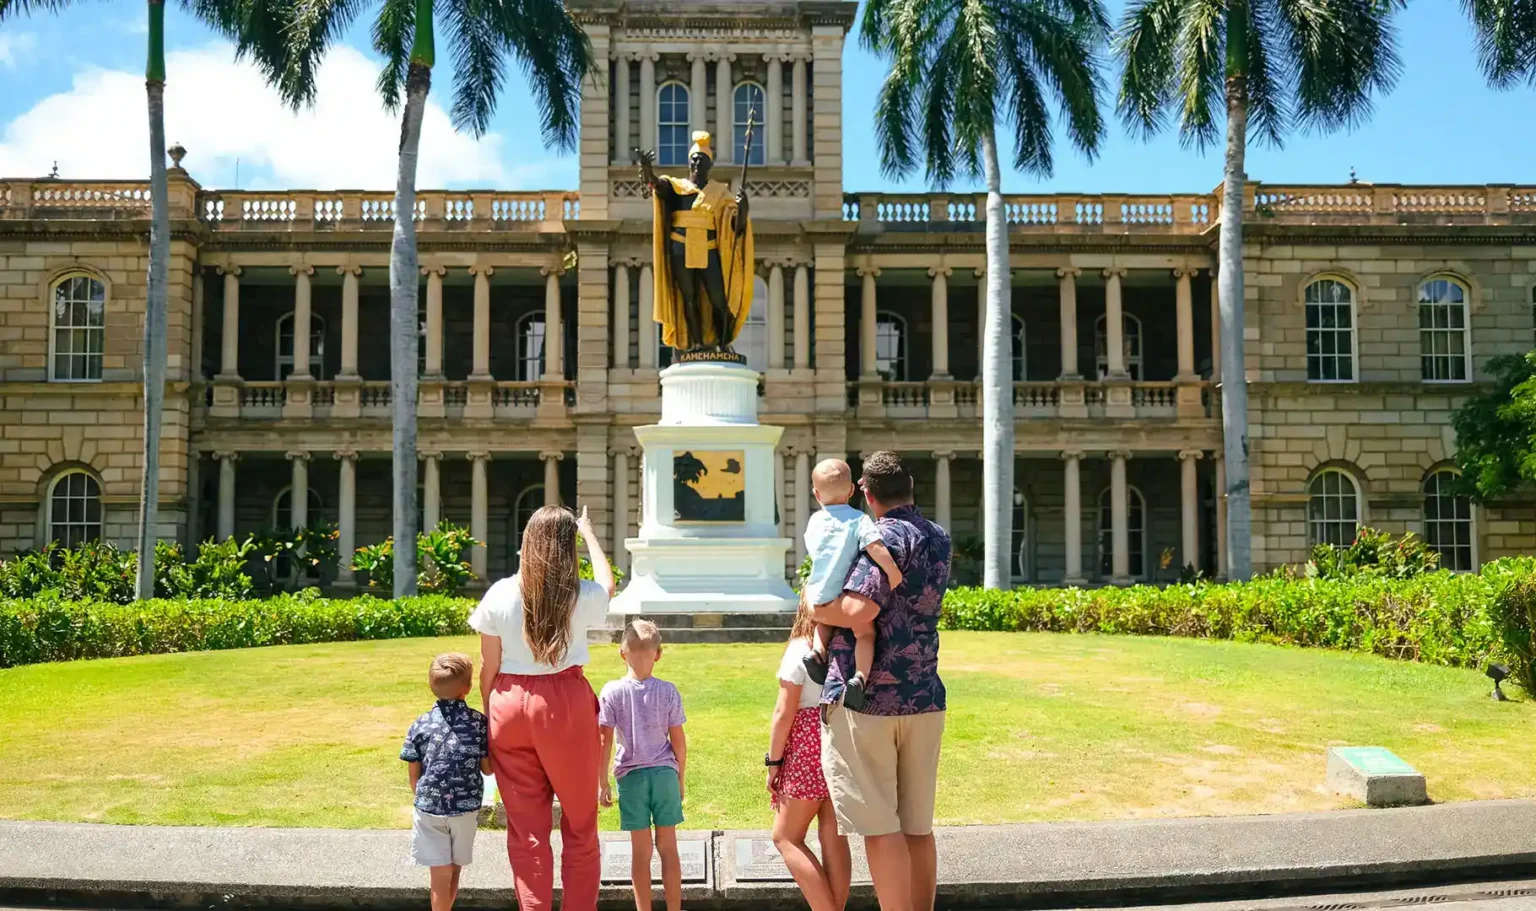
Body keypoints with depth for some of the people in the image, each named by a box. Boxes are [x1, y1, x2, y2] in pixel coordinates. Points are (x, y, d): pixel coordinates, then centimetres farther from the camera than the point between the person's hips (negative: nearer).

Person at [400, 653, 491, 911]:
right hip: (466, 808, 0)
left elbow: (414, 774, 3)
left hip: (429, 808, 0)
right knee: (454, 871, 16)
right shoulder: (479, 722, -5)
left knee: (441, 874, 4)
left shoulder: (420, 725, -1)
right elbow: (488, 768, 1)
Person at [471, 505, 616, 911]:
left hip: (510, 706, 1)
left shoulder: (500, 595, -4)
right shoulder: (582, 596, -4)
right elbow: (607, 585, 22)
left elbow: (489, 670, 0)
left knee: (525, 827, 9)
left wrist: (489, 718, 13)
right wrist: (589, 533, 33)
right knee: (580, 824, 12)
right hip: (566, 703, -1)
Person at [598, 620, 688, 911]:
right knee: (668, 847, 10)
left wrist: (602, 781, 1)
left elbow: (604, 741, -7)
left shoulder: (612, 692, -7)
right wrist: (681, 777, 12)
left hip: (631, 776, -1)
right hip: (664, 773, 1)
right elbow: (678, 740, -1)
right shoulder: (667, 691, -5)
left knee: (640, 851, 7)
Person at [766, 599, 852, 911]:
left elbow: (784, 713, -11)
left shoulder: (800, 649, -11)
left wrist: (774, 760, -3)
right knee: (834, 837, 9)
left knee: (785, 836, 4)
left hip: (810, 749, -6)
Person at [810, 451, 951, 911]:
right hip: (924, 699, 7)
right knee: (918, 826, 13)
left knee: (879, 826, -1)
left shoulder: (886, 538, -12)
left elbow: (860, 609, -26)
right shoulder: (939, 540, 12)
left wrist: (813, 608, -7)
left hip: (866, 700, -7)